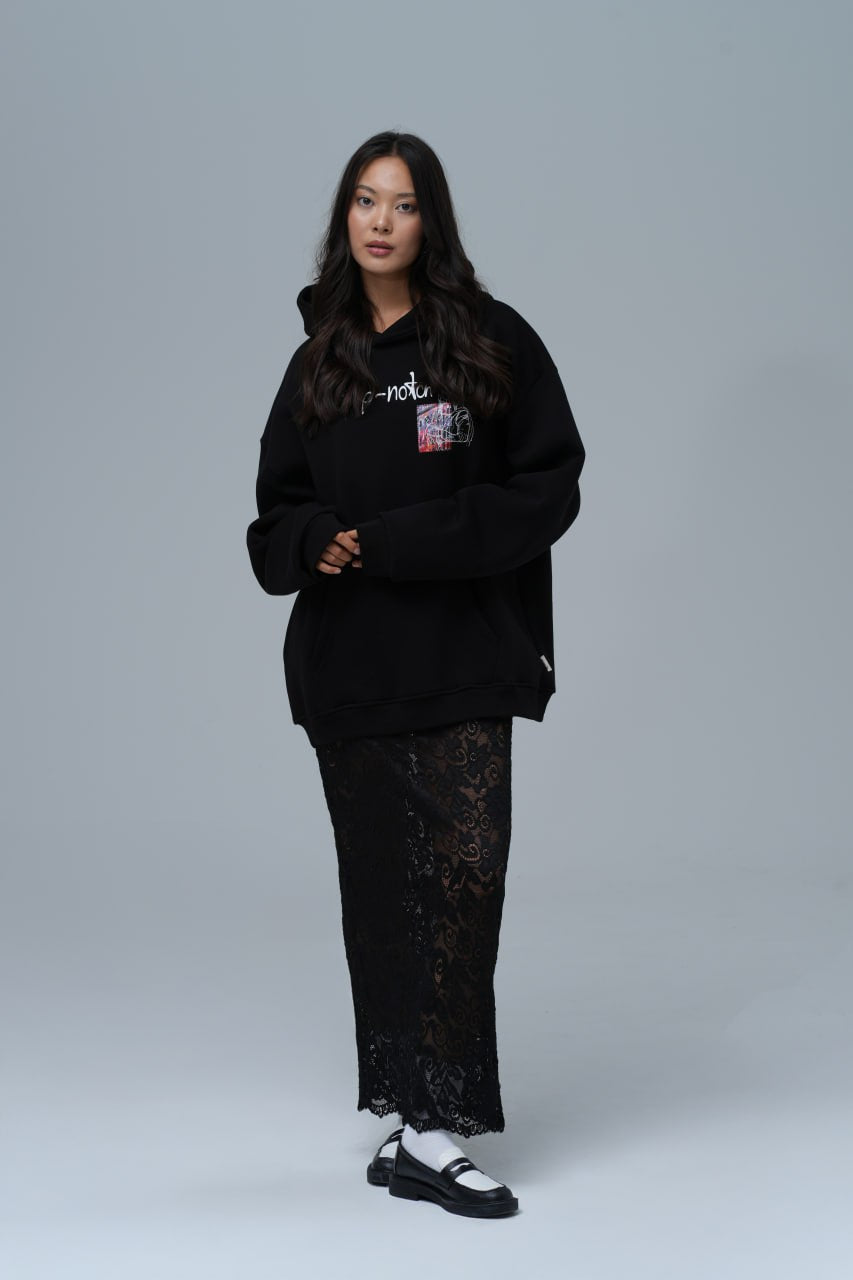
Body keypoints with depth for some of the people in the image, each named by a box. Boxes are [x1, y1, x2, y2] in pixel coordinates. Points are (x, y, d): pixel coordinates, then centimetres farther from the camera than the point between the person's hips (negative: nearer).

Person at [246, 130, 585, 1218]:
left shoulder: (493, 341, 0)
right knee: (381, 885, 7)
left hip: (460, 661, -4)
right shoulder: (320, 360, 13)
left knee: (463, 875, -14)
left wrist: (396, 542, -13)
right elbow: (278, 505, 17)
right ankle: (421, 1117, 18)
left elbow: (548, 487, -6)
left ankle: (430, 1130, -12)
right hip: (345, 667, 4)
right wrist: (314, 543, -8)